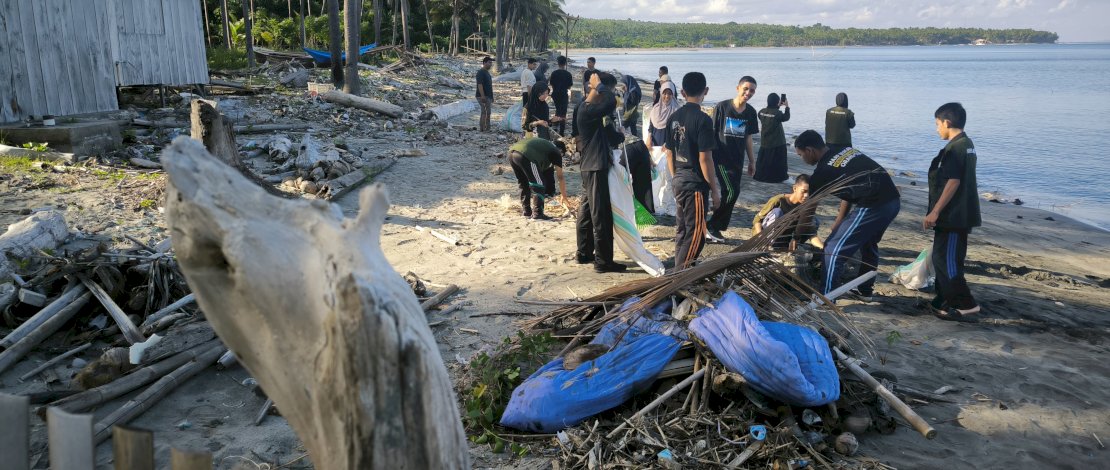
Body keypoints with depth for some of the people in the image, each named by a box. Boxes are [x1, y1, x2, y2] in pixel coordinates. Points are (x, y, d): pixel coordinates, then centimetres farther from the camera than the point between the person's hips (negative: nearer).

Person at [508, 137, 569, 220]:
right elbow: (560, 177, 21)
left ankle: (526, 212, 29)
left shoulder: (544, 145, 37)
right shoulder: (556, 152, 18)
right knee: (539, 185, 6)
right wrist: (563, 196, 31)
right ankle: (537, 214, 4)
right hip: (526, 156, -8)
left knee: (524, 184, 23)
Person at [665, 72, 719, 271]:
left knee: (682, 230, 17)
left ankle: (680, 271, 26)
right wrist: (715, 190, -10)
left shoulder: (674, 117, 5)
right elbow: (704, 158, -17)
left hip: (679, 182, 8)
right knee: (696, 234, -1)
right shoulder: (702, 119, -16)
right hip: (696, 184, -8)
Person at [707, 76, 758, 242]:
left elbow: (748, 138, 15)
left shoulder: (750, 112, 6)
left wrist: (752, 161, 15)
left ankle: (715, 229, 17)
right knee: (732, 191, -15)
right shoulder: (722, 107, -8)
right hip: (721, 158, -6)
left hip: (737, 160, 6)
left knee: (729, 194, 5)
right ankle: (712, 225, 0)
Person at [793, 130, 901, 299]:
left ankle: (824, 297, 10)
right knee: (869, 243, 30)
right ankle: (864, 290, 42)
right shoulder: (845, 151, 17)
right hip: (893, 201, 9)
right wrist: (838, 223, 26)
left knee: (833, 249, 3)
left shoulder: (823, 172, -5)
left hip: (872, 207, -9)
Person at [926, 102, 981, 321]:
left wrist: (935, 212, -22)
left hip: (953, 216, -10)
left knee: (945, 260, -5)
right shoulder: (967, 144, 15)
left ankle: (965, 306, -2)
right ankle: (945, 300, 25)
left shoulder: (955, 148, -17)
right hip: (961, 214, 10)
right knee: (946, 259, 17)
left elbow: (953, 182, -23)